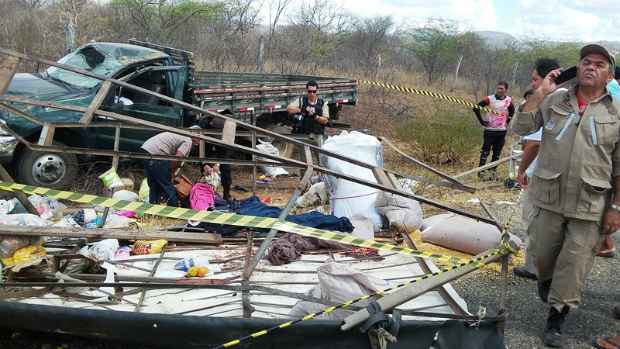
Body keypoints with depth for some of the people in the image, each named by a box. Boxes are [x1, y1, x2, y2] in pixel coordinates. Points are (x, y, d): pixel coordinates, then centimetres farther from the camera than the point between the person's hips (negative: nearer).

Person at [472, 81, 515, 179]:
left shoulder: (508, 100, 1)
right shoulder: (489, 99, -11)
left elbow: (512, 112, 20)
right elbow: (476, 108, -11)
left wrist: (508, 121, 10)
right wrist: (481, 120, -10)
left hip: (502, 131, 4)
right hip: (490, 130, -4)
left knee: (497, 153, 9)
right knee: (485, 151, -2)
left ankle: (493, 171, 18)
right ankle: (481, 171, 2)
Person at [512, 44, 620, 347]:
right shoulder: (554, 101, 2)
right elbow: (521, 128, -3)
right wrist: (540, 93, -10)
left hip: (590, 205, -1)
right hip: (549, 196, 1)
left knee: (574, 263, 3)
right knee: (544, 252, 17)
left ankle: (556, 319, 19)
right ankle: (544, 279, 51)